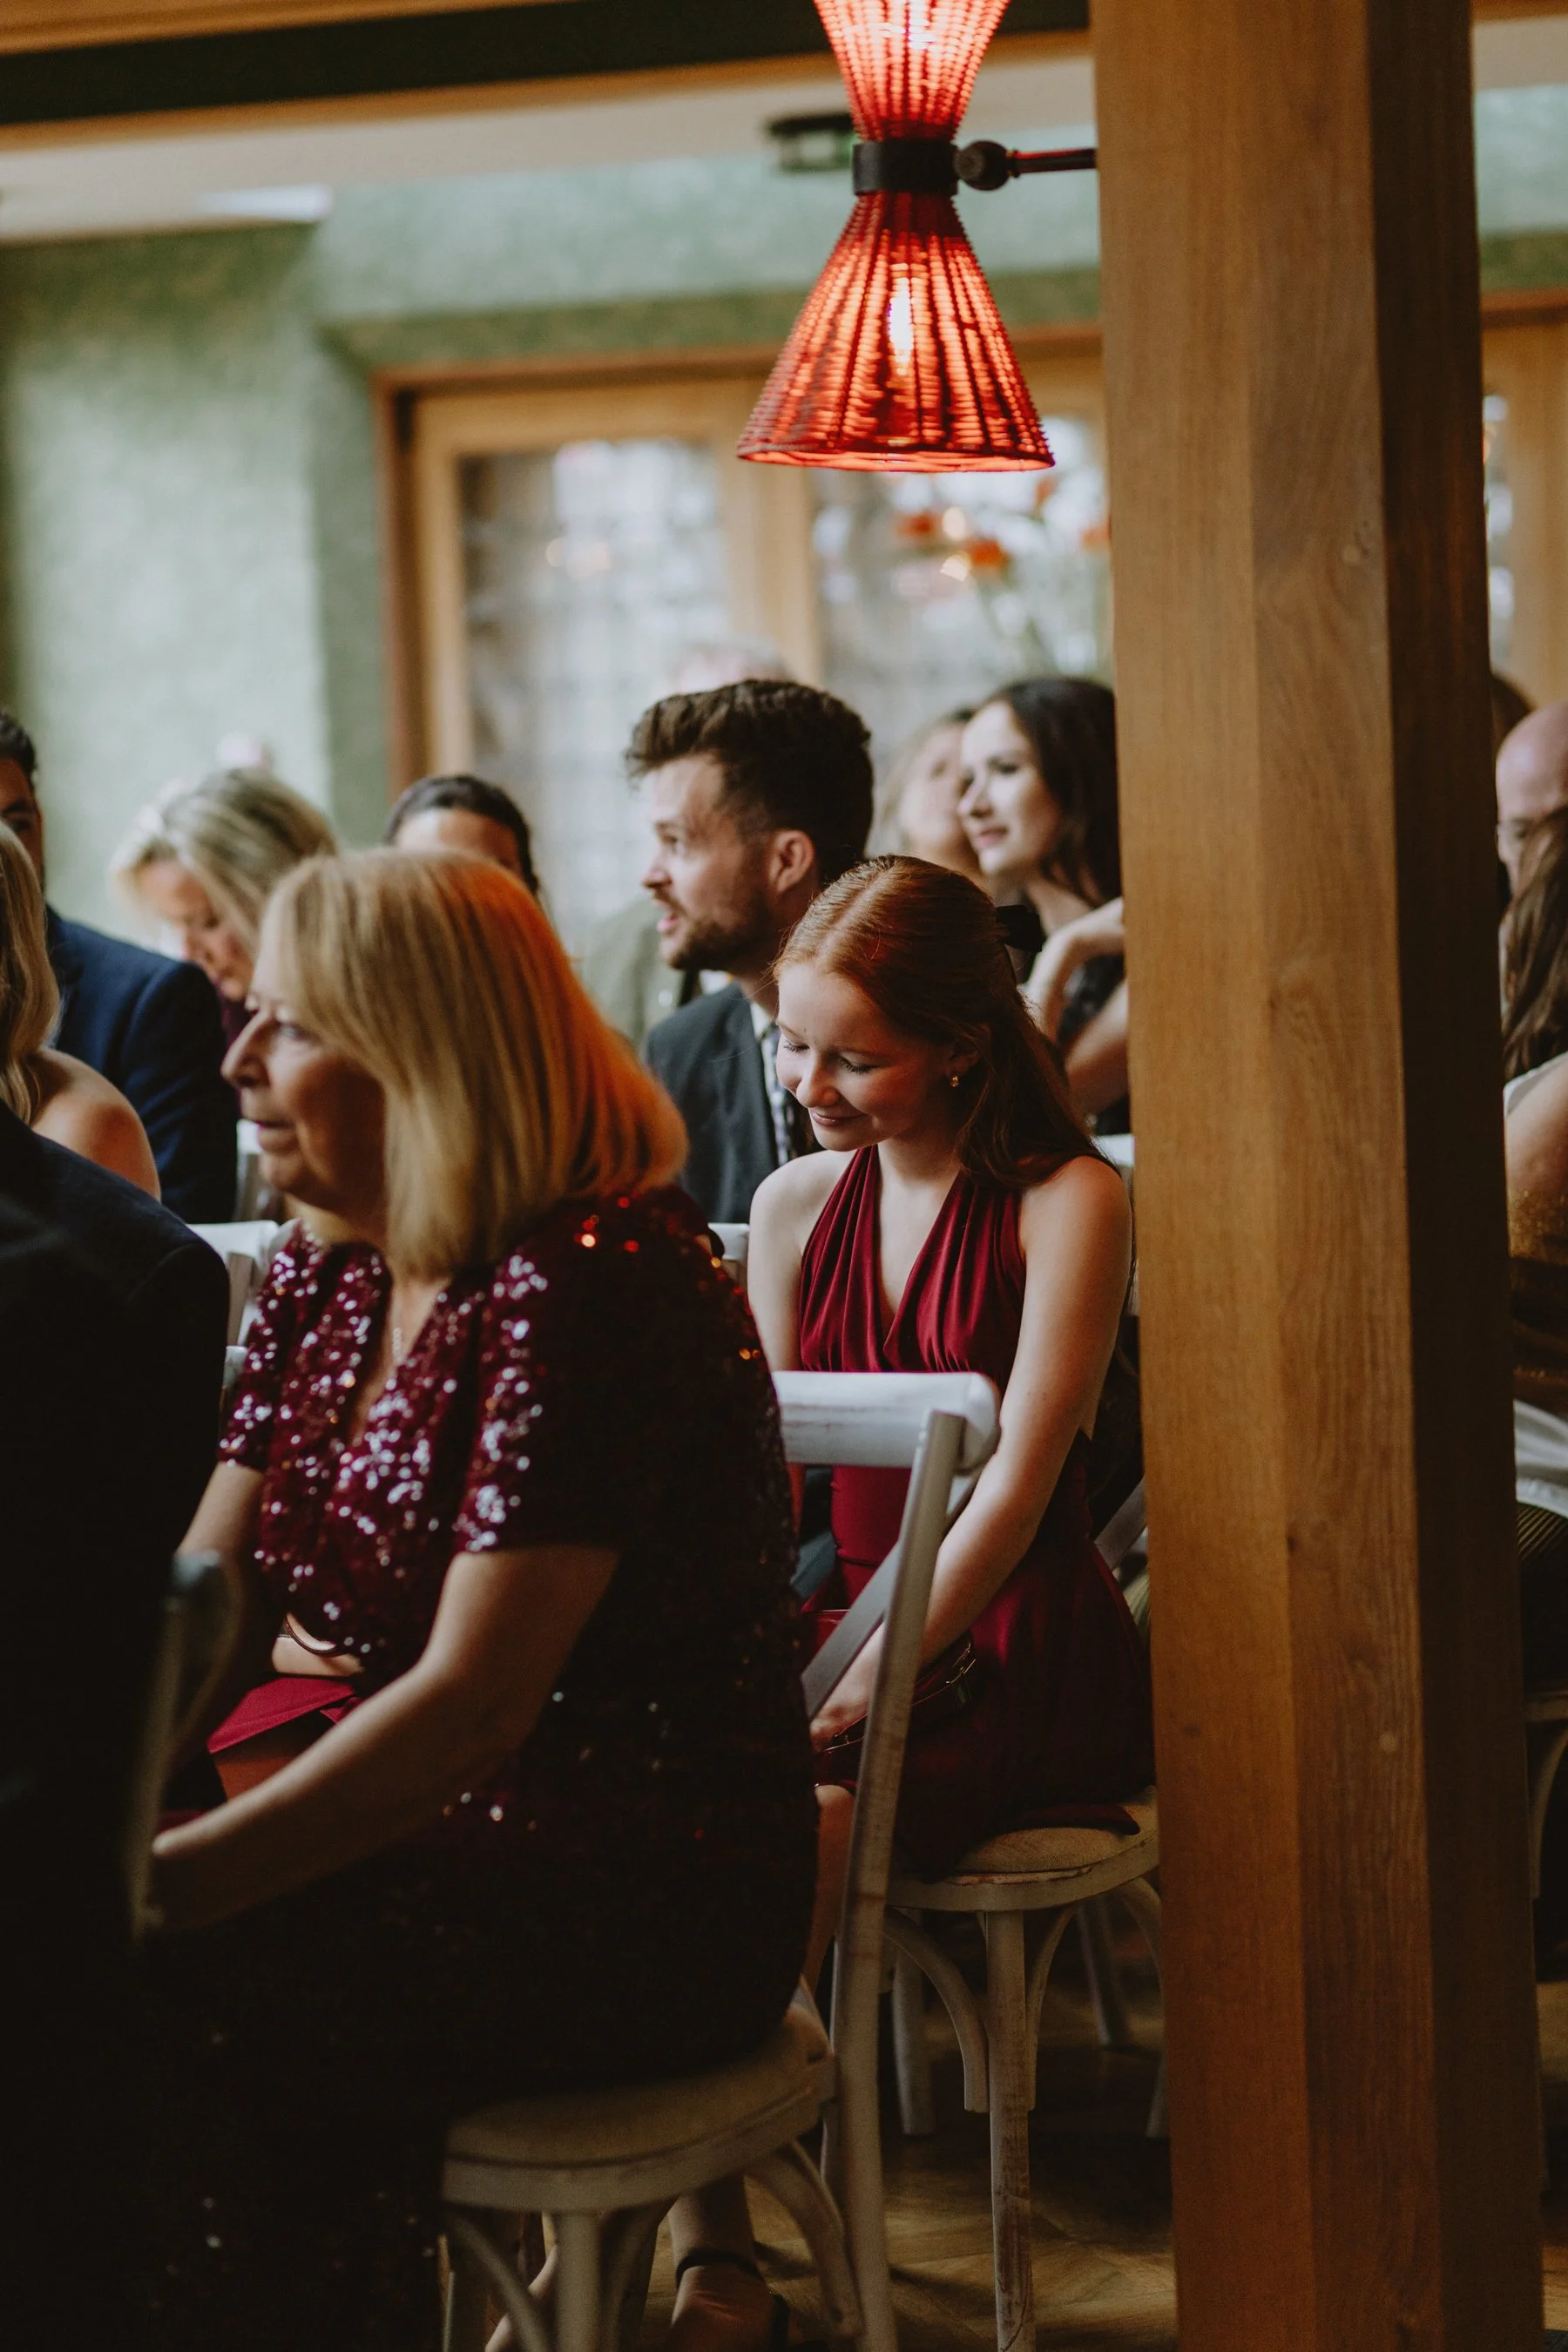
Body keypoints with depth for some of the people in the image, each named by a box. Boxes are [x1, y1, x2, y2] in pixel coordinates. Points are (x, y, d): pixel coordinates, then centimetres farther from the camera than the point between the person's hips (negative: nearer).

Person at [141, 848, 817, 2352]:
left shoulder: (588, 1281, -19)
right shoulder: (324, 1284, 9)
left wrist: (157, 1887, -29)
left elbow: (471, 1706, -25)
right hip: (432, 1839, 8)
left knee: (165, 2003, -25)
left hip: (657, 1908, -8)